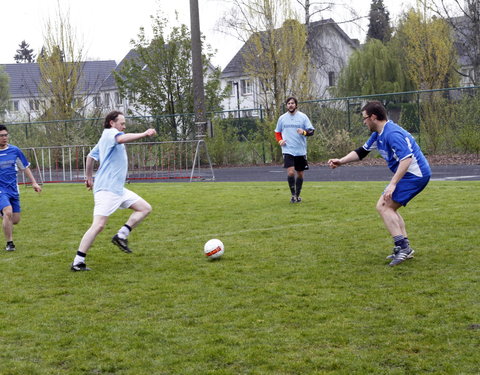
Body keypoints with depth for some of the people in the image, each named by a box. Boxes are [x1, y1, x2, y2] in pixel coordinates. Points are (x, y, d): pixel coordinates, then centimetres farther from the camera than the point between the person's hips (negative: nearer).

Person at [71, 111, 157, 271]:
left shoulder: (107, 138, 22)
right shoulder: (109, 133, -7)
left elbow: (90, 157, 31)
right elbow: (122, 138, -32)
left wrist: (89, 178, 37)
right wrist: (144, 134, -29)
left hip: (117, 189, 10)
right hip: (106, 189, -10)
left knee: (145, 208, 7)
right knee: (99, 225, -16)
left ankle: (121, 236, 2)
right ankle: (78, 262, -13)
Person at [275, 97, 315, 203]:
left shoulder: (303, 117, 1)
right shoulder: (282, 118, 6)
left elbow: (311, 131, 0)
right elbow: (277, 132, 18)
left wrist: (304, 132, -21)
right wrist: (280, 140, -1)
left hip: (301, 150, 1)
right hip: (288, 150, -1)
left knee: (300, 173, 9)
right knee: (290, 172, -17)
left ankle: (297, 195, 24)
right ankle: (293, 195, -3)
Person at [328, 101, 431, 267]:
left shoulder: (392, 133, -21)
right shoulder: (378, 134, 12)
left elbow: (406, 158, -29)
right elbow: (361, 152, 24)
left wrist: (392, 184, -32)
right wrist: (341, 161, 12)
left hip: (414, 174, -11)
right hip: (417, 174, 11)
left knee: (383, 206, -11)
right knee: (389, 208, 16)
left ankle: (402, 246, -15)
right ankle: (405, 249, 13)